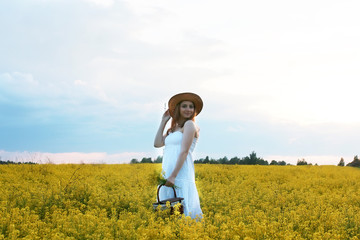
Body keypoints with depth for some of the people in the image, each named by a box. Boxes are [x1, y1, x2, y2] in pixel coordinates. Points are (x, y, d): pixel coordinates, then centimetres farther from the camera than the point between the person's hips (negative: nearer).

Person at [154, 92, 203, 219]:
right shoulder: (173, 129, 21)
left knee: (183, 209, -11)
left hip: (181, 174, -8)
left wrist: (173, 176, -19)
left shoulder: (190, 124, -4)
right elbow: (157, 144, 10)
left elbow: (184, 151, -13)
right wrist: (163, 122, 13)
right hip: (167, 173, 8)